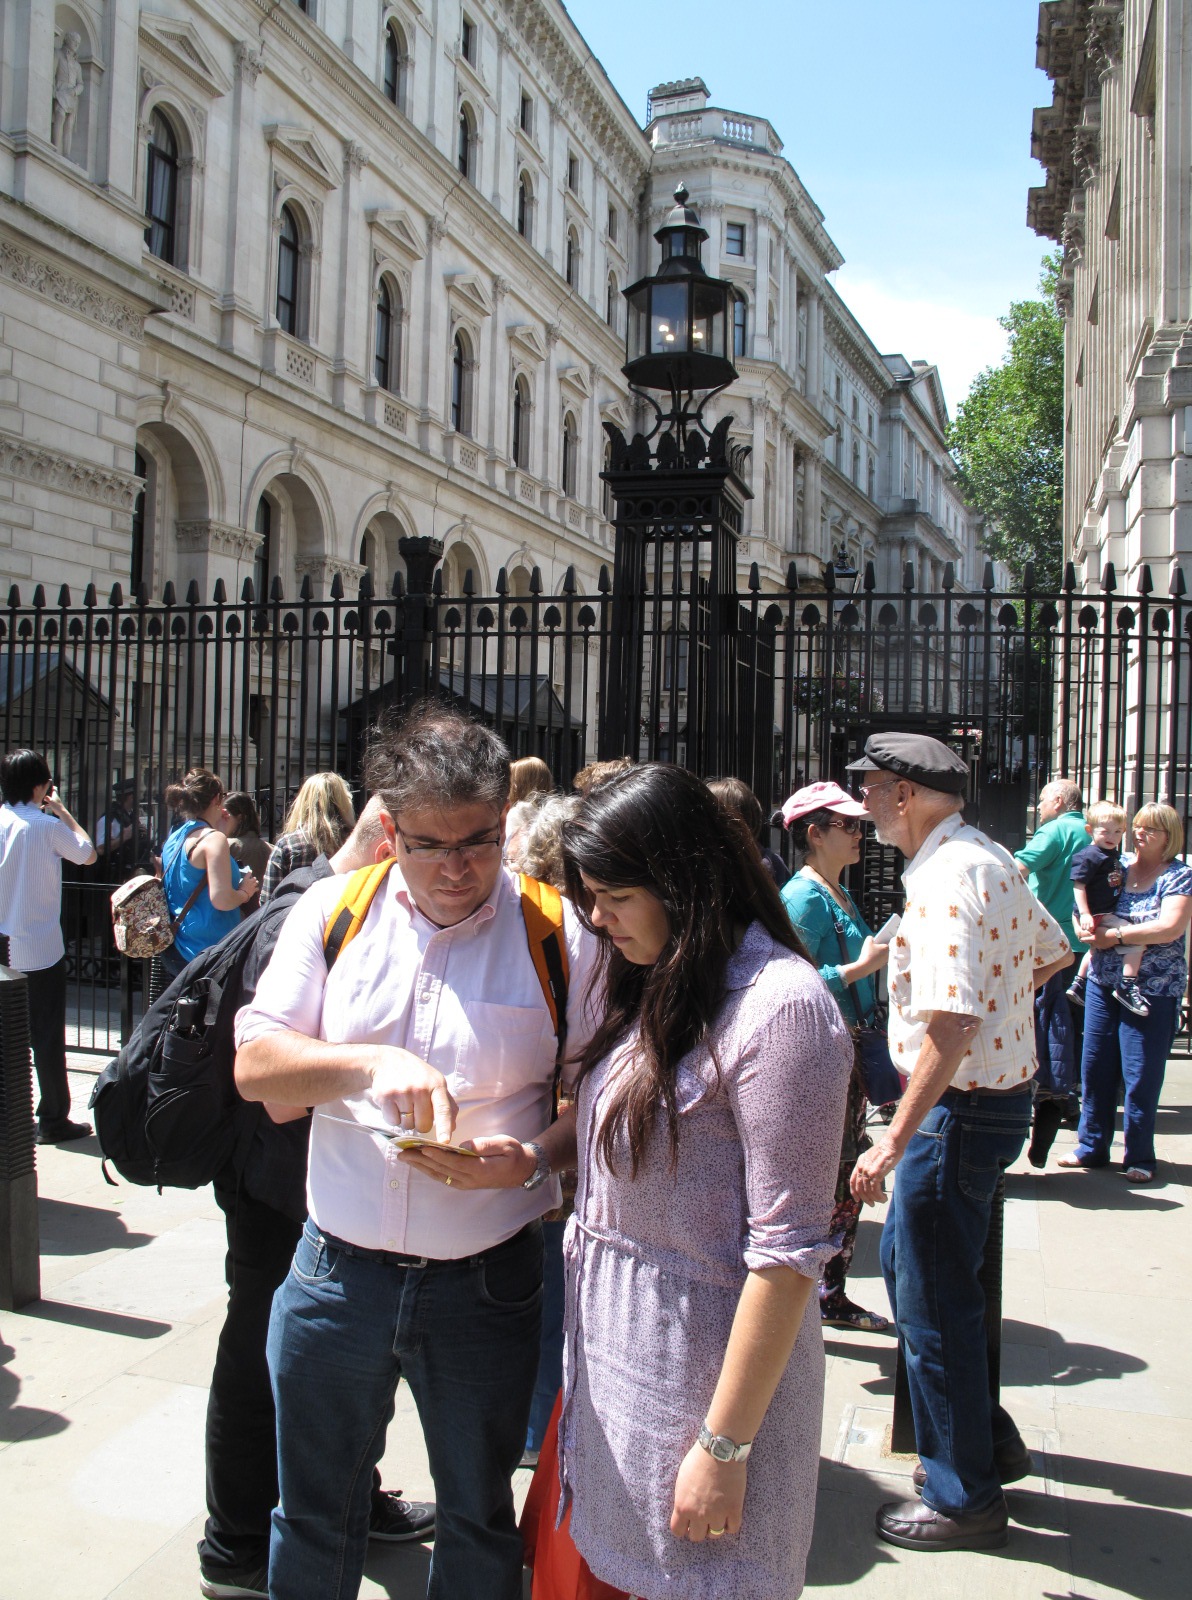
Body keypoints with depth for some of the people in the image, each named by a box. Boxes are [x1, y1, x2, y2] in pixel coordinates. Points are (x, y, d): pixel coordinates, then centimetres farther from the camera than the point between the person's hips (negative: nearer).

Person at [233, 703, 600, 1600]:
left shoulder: (558, 933, -8)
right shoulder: (336, 911, -1)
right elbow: (253, 1065, -3)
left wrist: (527, 1155, -23)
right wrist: (372, 1064, -21)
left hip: (487, 1282, -1)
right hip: (338, 1274, 2)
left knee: (479, 1520, 18)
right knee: (314, 1511, 19)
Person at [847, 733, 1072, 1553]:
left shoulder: (946, 877, -23)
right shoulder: (995, 859, 8)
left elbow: (951, 1026, -31)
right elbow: (1052, 955, 23)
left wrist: (894, 1141, -28)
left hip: (959, 1108, -10)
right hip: (1006, 1088, 10)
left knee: (933, 1300, 4)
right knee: (907, 1263, 22)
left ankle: (965, 1496, 20)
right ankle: (988, 1437, 35)